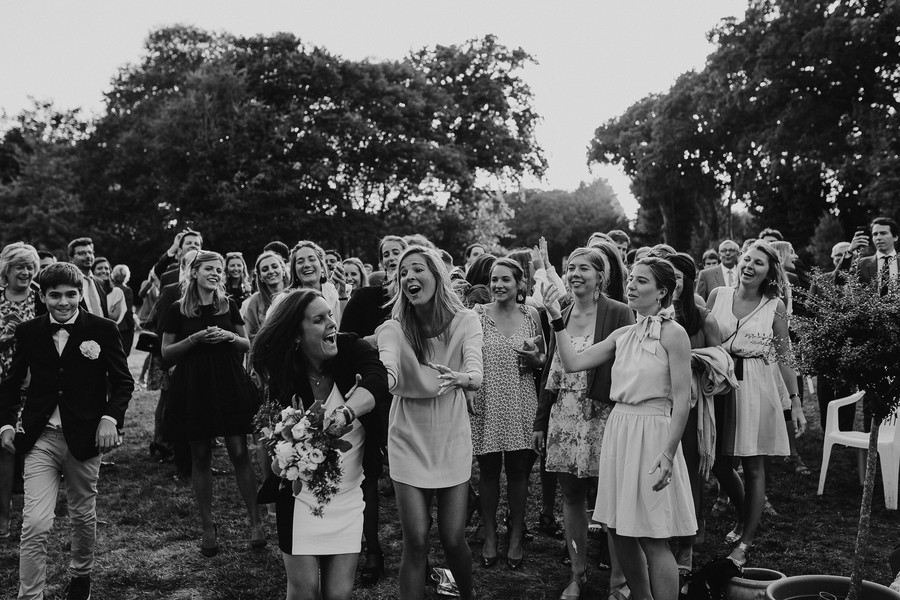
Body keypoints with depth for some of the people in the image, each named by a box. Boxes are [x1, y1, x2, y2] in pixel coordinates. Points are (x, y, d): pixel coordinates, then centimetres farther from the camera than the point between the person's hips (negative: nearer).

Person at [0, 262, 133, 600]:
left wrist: (110, 419, -16)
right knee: (34, 524, -8)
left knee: (83, 516, 17)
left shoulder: (103, 330, -4)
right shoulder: (28, 332, 3)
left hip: (85, 438, 0)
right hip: (40, 439, 1)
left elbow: (122, 381, -1)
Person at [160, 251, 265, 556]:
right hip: (193, 389, -1)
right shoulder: (178, 310, 2)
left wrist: (229, 336, -8)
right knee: (200, 457, 4)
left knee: (239, 452, -3)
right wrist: (195, 338, -12)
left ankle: (255, 521, 7)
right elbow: (166, 353, 3)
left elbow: (247, 345, 13)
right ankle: (208, 528, 15)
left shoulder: (228, 306, 7)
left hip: (230, 385, 1)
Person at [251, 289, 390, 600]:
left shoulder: (351, 350, -9)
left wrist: (345, 411, -48)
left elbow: (380, 379, -29)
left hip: (348, 497, 1)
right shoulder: (284, 377, -8)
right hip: (300, 499, -1)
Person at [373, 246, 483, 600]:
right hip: (409, 441, 0)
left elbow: (476, 374, -23)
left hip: (453, 441, 0)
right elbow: (388, 367, -29)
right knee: (415, 542, -3)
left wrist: (459, 378, -46)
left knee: (453, 539, 5)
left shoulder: (465, 322, -9)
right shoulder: (394, 328, -10)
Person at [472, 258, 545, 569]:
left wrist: (534, 358, -10)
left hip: (520, 403, 1)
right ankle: (489, 535, 24)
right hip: (486, 403, -1)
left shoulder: (531, 315, 3)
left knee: (518, 469, 6)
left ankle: (516, 536, 23)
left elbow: (543, 358, 12)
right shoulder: (477, 314, -1)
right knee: (488, 469, 7)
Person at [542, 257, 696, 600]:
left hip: (653, 431, -7)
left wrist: (668, 453, -17)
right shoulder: (623, 335, 10)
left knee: (652, 539, -2)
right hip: (619, 429, 7)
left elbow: (682, 398, -12)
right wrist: (556, 320, 3)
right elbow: (573, 363, 8)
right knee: (619, 531, 12)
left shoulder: (672, 333, -9)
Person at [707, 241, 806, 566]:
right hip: (719, 385, 2)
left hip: (755, 389, -2)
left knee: (753, 467, 2)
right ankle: (745, 517, 35)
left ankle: (745, 542, 14)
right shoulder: (718, 295, 3)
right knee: (720, 465, 7)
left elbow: (784, 356, 2)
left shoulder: (775, 307, -2)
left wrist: (795, 401, 0)